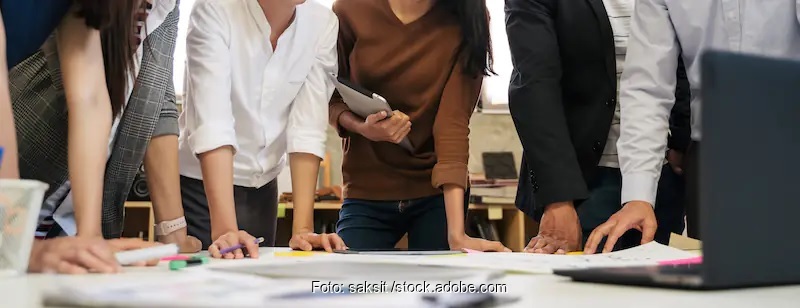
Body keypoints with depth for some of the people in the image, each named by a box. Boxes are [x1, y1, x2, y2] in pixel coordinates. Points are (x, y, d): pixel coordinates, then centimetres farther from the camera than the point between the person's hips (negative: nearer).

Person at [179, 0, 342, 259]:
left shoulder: (323, 25, -11)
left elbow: (308, 128, -15)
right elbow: (211, 123, -30)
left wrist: (302, 228, -22)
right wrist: (224, 228, -38)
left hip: (261, 187, 3)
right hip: (199, 183, -3)